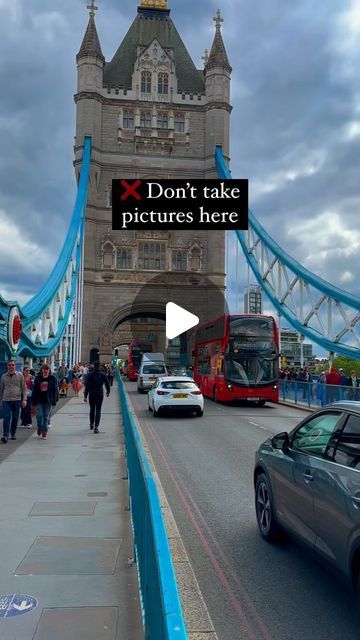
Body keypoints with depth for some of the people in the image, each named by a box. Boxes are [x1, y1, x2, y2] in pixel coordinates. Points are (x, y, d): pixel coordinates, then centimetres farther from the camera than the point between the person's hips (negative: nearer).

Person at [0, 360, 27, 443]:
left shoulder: (20, 375, 3)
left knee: (15, 418, 7)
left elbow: (24, 388, 3)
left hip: (17, 400, 0)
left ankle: (13, 434, 22)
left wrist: (24, 399, -5)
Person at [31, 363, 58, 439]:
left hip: (48, 401, -1)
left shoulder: (52, 378, 1)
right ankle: (39, 427, 23)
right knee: (39, 415, -6)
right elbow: (34, 390, 7)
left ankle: (44, 432, 13)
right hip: (39, 401, 1)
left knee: (46, 417, 4)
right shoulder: (38, 378, 5)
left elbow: (55, 390, 2)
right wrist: (33, 401, 4)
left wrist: (54, 401, -3)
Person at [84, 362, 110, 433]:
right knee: (98, 410, -1)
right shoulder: (103, 375, -3)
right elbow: (107, 384, 2)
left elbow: (87, 386, -9)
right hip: (100, 394, -1)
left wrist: (85, 396, -8)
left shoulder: (89, 375, -5)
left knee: (92, 409, 17)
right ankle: (96, 427, -12)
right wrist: (108, 392, 19)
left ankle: (91, 424, 32)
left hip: (92, 394, 1)